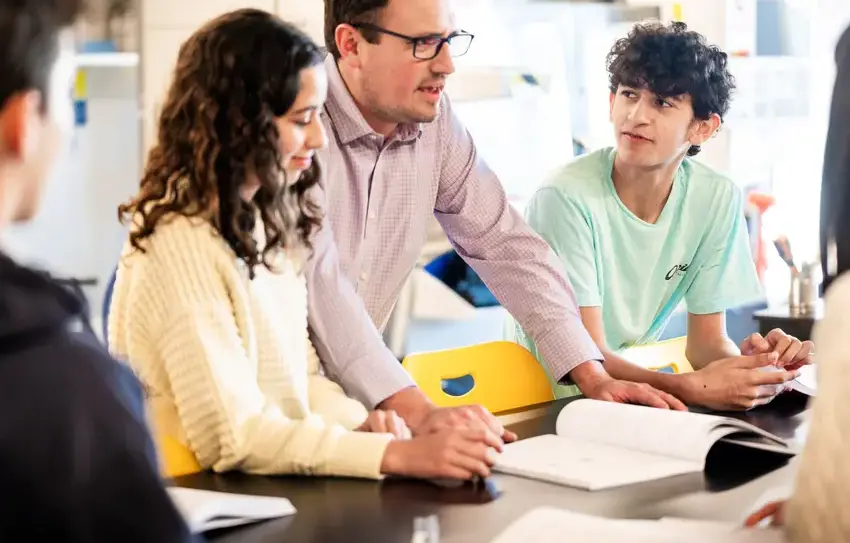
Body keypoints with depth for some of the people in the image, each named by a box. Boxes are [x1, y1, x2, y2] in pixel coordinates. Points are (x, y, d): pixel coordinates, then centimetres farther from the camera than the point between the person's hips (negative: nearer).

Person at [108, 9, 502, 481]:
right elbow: (233, 437, -22)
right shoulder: (182, 243, -18)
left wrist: (358, 423, -4)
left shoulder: (264, 223, 9)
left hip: (275, 492, 8)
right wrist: (396, 454, -26)